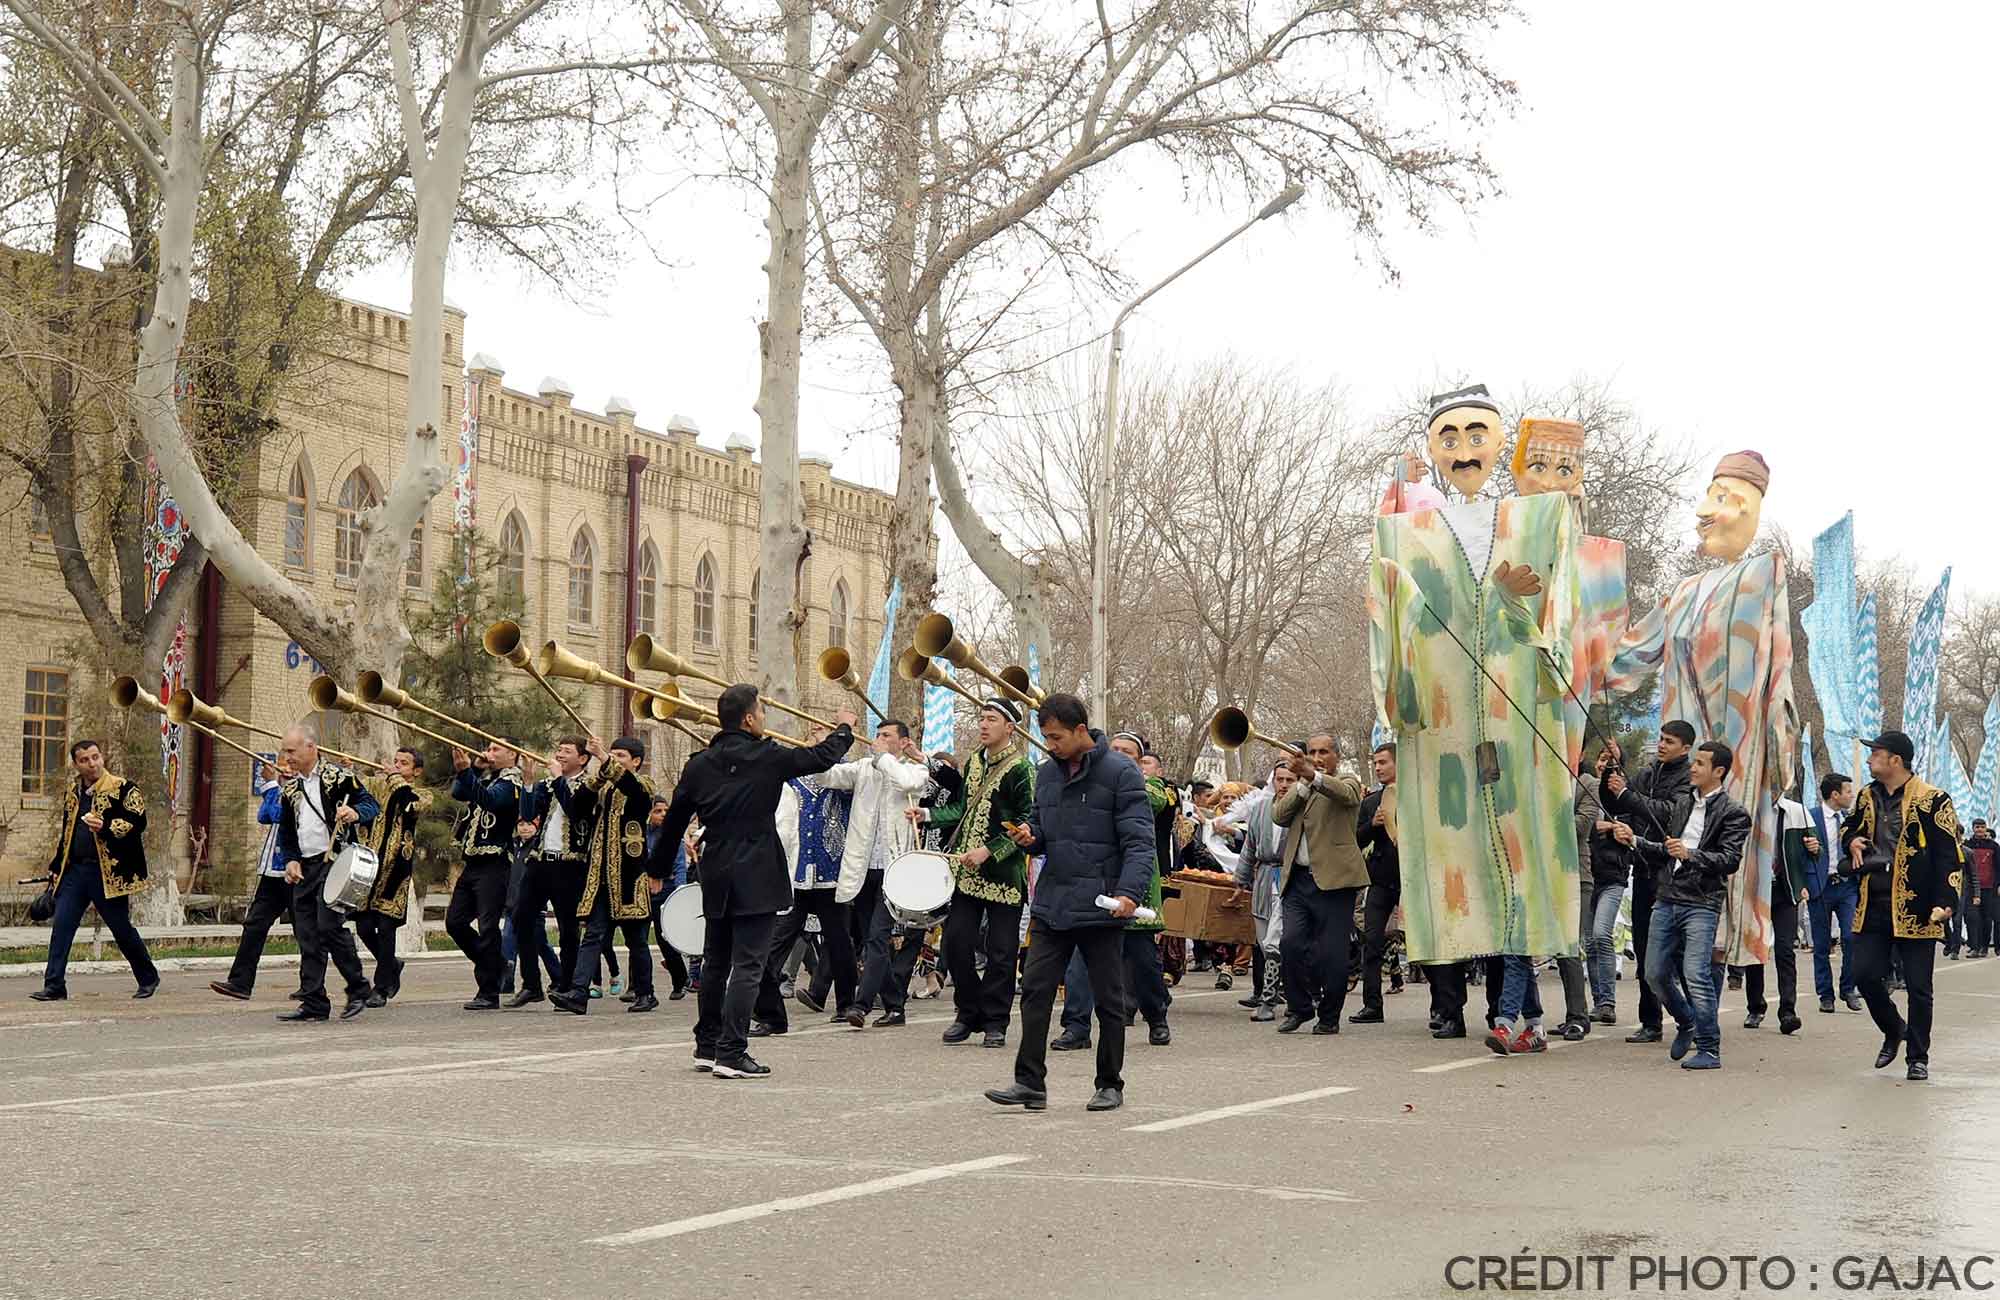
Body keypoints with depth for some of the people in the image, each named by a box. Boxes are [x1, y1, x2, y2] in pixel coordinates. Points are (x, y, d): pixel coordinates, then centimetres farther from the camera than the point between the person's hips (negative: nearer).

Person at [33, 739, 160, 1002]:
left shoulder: (122, 789, -4)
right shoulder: (72, 793, 15)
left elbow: (138, 822, -12)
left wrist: (107, 827, -26)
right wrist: (55, 870, 22)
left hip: (108, 872, -5)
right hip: (74, 870, 5)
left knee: (121, 928, 3)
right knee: (61, 926, -4)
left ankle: (148, 979, 21)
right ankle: (54, 986, -2)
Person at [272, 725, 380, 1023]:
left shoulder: (338, 777, -3)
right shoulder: (291, 788, 16)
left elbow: (372, 805, -7)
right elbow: (286, 830, 22)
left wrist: (355, 813, -29)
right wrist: (291, 860, 6)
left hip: (335, 861, -7)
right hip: (305, 866, 7)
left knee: (329, 926, -16)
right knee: (306, 934, 4)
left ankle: (358, 988, 0)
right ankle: (313, 1003, 7)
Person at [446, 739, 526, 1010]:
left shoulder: (509, 782, -8)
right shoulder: (485, 778, 17)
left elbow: (488, 799, -27)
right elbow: (458, 793, 7)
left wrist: (466, 773, -40)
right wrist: (474, 767, -2)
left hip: (493, 865, -9)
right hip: (472, 863, 9)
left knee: (487, 928, -8)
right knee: (455, 922, 9)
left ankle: (489, 993, -5)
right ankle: (495, 965, 24)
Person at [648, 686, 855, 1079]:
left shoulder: (698, 765, 5)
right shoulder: (766, 758, -9)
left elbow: (674, 820, 11)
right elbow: (822, 757, 2)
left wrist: (659, 868, 25)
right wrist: (845, 728, 22)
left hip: (715, 876, 6)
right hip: (756, 877, -6)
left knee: (715, 963, 17)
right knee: (748, 966, -5)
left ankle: (707, 1046, 23)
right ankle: (731, 1053, -10)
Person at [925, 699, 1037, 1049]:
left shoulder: (1021, 769, -8)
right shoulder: (973, 763, 13)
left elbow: (1028, 823, -12)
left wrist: (990, 851, -18)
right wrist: (930, 815, 8)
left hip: (1004, 873, -6)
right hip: (966, 870, 6)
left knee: (1001, 951, 0)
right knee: (956, 940, 1)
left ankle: (995, 1021, 10)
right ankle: (969, 1013, 16)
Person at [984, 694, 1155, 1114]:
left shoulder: (1120, 773, -9)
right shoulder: (1047, 773, 11)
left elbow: (1140, 842, -13)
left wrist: (1130, 892, -27)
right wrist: (1028, 837, -3)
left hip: (1101, 907, -5)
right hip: (1051, 904, 5)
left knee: (1108, 1000, 6)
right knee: (1035, 991, -1)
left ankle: (1110, 1085, 16)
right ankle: (1030, 1083, 2)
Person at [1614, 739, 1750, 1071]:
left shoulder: (1732, 813, -3)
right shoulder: (1682, 804, 17)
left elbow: (1730, 860, -13)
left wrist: (1690, 854, -25)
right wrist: (1635, 841, 7)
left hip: (1701, 903, -7)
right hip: (1667, 899, 7)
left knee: (1696, 975, -15)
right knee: (1656, 974, 8)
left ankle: (1709, 1050, -6)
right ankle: (1687, 1023, 31)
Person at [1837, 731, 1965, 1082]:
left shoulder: (1932, 801, -7)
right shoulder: (1868, 797, 12)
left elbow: (1949, 855, -9)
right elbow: (1849, 828, 31)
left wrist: (1945, 901, -18)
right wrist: (1852, 840, 6)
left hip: (1915, 908, -5)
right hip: (1872, 906, 6)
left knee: (1918, 987, 1)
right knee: (1865, 976, 3)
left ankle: (1918, 1057, 14)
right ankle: (1894, 1030, 28)